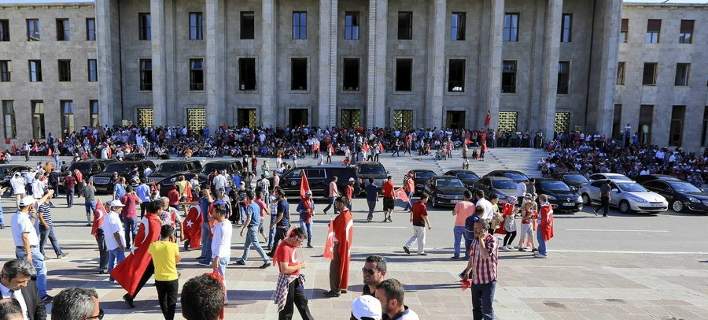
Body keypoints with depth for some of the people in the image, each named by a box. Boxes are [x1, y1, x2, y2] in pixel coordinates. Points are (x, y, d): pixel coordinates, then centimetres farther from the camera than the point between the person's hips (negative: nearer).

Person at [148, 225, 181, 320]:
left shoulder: (153, 245, -8)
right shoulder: (173, 246, -16)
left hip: (159, 279, 3)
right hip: (172, 278, -3)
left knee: (162, 301, 22)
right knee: (172, 302, 11)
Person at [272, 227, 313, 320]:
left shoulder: (292, 244, 3)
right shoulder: (284, 248, -25)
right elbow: (285, 269, -28)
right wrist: (299, 266, -17)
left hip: (296, 279, 9)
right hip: (287, 281, -9)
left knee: (302, 302, 21)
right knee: (287, 308, 6)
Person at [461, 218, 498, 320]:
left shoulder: (492, 240, -14)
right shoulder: (475, 240, 6)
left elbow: (485, 255, -29)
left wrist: (481, 239, -22)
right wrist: (467, 272, 18)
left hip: (488, 281, -6)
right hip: (475, 280, 7)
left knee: (486, 308, -5)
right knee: (476, 308, 17)